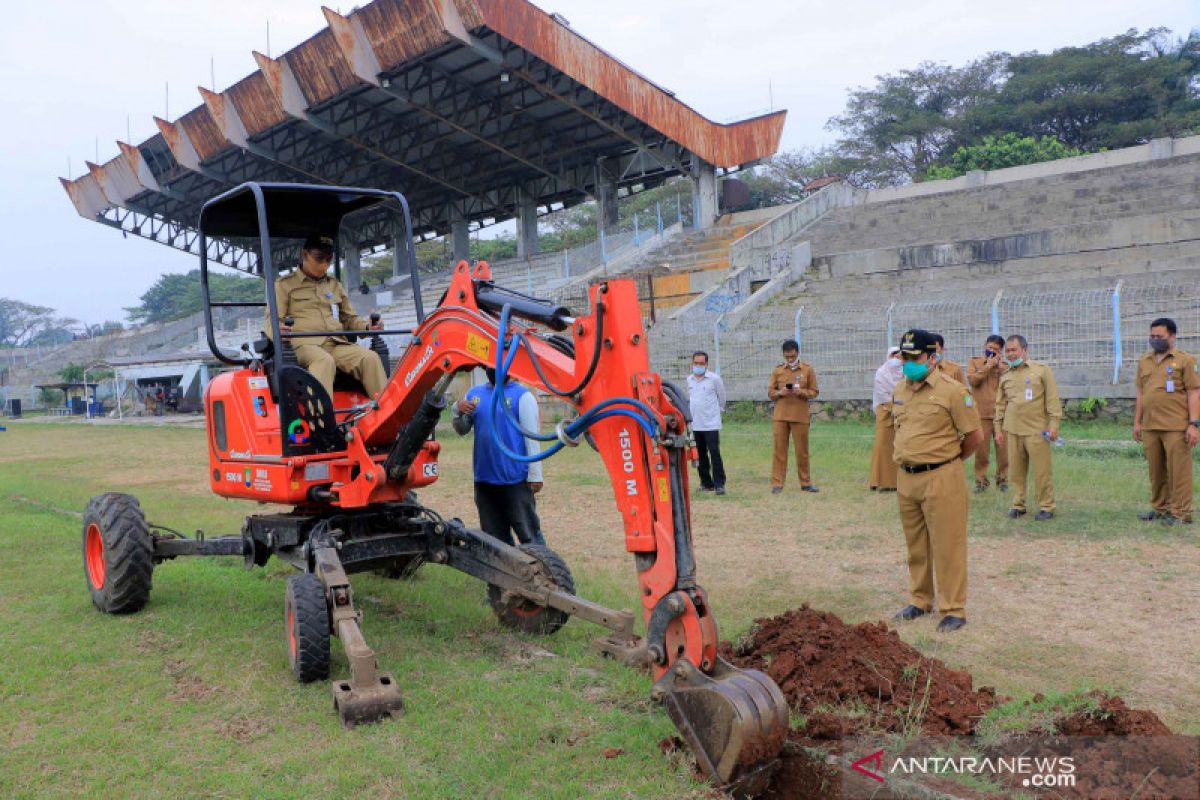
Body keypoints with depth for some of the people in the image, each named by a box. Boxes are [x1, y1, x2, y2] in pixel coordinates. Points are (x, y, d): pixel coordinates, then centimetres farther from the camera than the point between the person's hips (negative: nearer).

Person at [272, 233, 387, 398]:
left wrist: (366, 326, 8)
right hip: (305, 344, -4)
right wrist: (278, 330, -18)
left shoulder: (335, 285, 29)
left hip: (338, 344, 4)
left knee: (370, 358, -27)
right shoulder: (285, 285, 16)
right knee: (324, 361, -39)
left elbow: (350, 318, 32)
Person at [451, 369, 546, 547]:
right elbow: (461, 430, 15)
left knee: (529, 535, -3)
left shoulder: (522, 395, -4)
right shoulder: (474, 394, 11)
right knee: (494, 537, 13)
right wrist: (457, 410, -6)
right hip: (484, 480, 5)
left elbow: (531, 437, -6)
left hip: (516, 480, -5)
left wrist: (535, 475, -11)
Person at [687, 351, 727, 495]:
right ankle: (706, 483, 19)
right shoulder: (689, 379, 9)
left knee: (715, 453, -8)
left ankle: (719, 484, -4)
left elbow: (721, 397, 5)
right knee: (700, 455, 10)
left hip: (711, 424, -5)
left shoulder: (714, 378, -6)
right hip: (694, 424, 5)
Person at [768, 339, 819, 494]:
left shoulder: (807, 369, 3)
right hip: (780, 416, 1)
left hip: (800, 416, -1)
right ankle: (777, 483, 4)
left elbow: (814, 392, 3)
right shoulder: (777, 370, 7)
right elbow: (770, 392, 9)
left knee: (802, 450, 6)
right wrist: (780, 393, -12)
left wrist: (801, 392, -15)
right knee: (779, 449, 0)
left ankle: (805, 483, 17)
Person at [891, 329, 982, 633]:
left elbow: (975, 435, -7)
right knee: (916, 546, 17)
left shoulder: (952, 390, -12)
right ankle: (919, 601, 31)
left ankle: (953, 610, 11)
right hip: (906, 478, 7)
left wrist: (949, 458, 6)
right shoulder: (899, 390, 9)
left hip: (941, 478, -7)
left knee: (947, 547, 0)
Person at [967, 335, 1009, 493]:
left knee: (1002, 448, 4)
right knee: (981, 449, 0)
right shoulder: (974, 361, 9)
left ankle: (1002, 478, 16)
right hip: (981, 413, -1)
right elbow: (973, 380, -7)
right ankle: (981, 479, 9)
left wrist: (1000, 367, -10)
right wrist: (987, 366, -8)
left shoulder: (1004, 365, 11)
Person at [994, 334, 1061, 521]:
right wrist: (999, 429, 12)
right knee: (1016, 470, 7)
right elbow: (1000, 405, 16)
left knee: (1042, 470, -1)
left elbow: (1052, 399, -2)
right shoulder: (1005, 376, 12)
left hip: (1036, 430, -4)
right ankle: (1018, 505, 17)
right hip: (1012, 431, 4)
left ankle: (1046, 506, 10)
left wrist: (1053, 424, -8)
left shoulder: (1041, 370, 0)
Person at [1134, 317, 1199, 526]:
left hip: (1176, 427, -5)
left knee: (1178, 471, -2)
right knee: (1156, 470, 11)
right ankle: (1160, 508, 21)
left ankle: (1181, 513, 4)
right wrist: (1137, 422, 14)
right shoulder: (1144, 362, 15)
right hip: (1150, 427, 5)